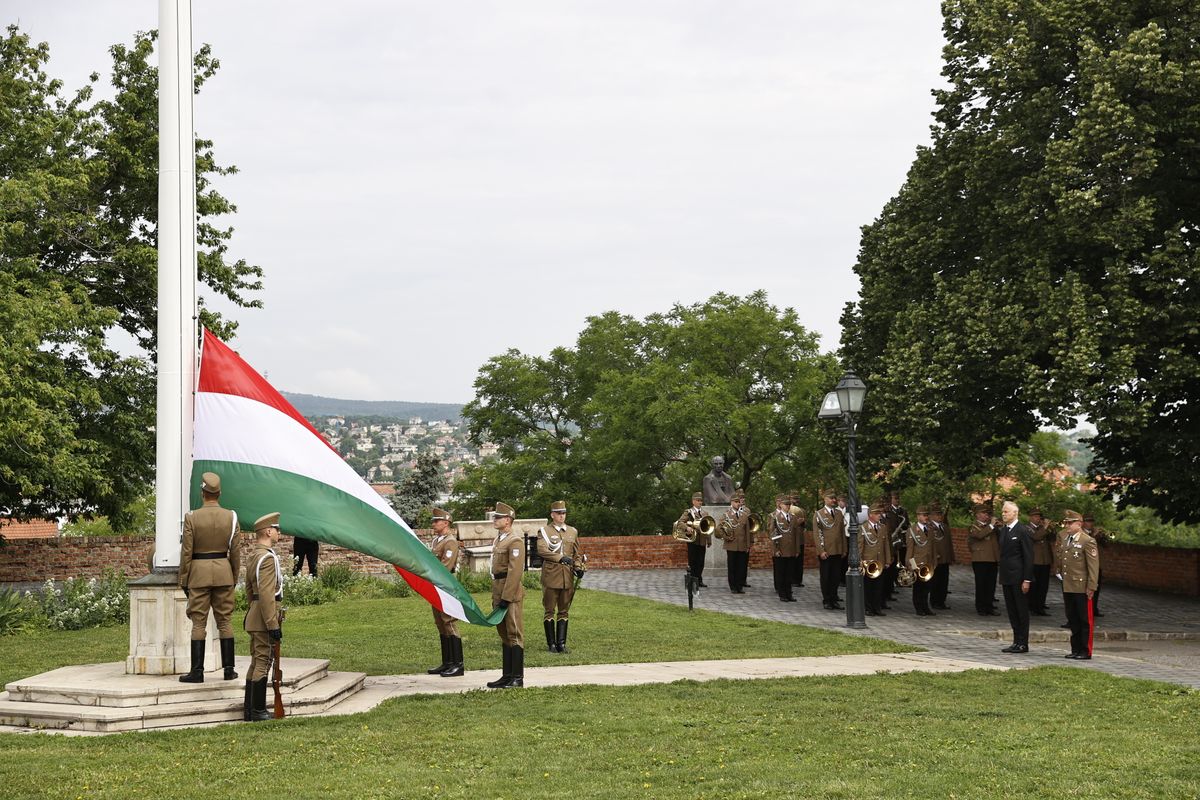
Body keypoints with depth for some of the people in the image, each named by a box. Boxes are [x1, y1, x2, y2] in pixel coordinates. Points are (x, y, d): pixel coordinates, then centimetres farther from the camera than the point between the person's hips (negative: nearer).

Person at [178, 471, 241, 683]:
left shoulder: (192, 517, -8)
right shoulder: (231, 517, -1)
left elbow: (186, 552, -7)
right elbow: (236, 551, 2)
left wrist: (183, 580, 1)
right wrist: (234, 577, 13)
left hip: (199, 572, -2)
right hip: (224, 571, 2)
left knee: (198, 622, 0)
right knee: (224, 621, 9)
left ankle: (197, 671, -2)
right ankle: (229, 669, 9)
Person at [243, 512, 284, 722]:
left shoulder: (253, 555, 14)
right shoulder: (267, 557, -18)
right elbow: (266, 594, -23)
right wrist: (273, 624, -22)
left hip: (254, 617, 10)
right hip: (264, 618, -10)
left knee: (256, 663, 13)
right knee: (263, 663, -6)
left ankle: (250, 709, 17)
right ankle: (258, 711, -3)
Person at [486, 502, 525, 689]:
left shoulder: (515, 541, -12)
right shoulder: (498, 540, 16)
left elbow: (515, 572, -18)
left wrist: (506, 597, -20)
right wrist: (496, 596, 17)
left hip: (511, 592, -10)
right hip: (498, 591, 10)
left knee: (514, 634, -6)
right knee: (504, 634, 13)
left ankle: (517, 678, -3)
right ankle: (507, 675, 19)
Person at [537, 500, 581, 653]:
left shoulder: (573, 532, 15)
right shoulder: (544, 531, 1)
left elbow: (576, 554, 20)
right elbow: (542, 550, -15)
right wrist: (561, 557, -23)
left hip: (567, 576, 4)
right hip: (551, 576, -4)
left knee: (564, 611, 5)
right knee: (549, 611, 0)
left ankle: (561, 643, 8)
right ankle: (551, 644, 5)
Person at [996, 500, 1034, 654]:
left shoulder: (1022, 531, -10)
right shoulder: (1002, 530, 13)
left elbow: (1028, 556, -12)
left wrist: (1027, 579, -16)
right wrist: (1001, 576, 11)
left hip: (1019, 577, -8)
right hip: (1007, 577, 8)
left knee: (1022, 611, -1)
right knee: (1011, 611, 11)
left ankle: (1023, 644, 3)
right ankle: (1016, 641, 17)